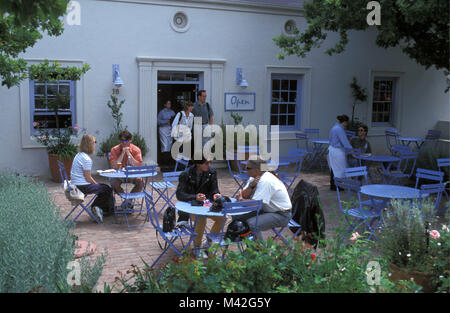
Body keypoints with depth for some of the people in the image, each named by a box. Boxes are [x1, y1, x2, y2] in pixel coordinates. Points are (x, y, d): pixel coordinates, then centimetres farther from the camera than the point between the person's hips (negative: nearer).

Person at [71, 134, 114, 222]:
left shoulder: (79, 155, 11)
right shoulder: (86, 159, -20)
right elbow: (88, 178, -17)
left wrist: (96, 184, 14)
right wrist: (96, 184, 0)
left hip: (76, 184, 10)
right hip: (82, 187, -10)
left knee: (104, 187, 19)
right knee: (107, 189, 0)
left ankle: (96, 207, 20)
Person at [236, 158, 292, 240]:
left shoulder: (266, 181, -26)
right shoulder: (253, 178, 1)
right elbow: (244, 195, -2)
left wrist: (241, 199, -10)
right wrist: (251, 185, -20)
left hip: (281, 215, -9)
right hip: (266, 210, 9)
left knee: (251, 224, -30)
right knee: (236, 216, 0)